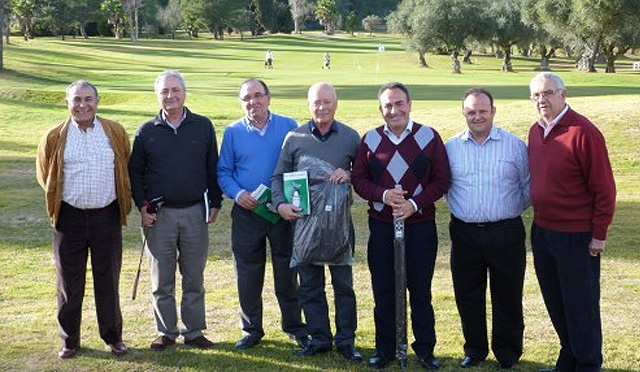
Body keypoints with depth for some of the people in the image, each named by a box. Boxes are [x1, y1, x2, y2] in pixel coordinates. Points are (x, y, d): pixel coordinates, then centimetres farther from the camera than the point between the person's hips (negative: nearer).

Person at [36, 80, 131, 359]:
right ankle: (69, 341, 20)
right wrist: (57, 204, 10)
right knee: (69, 283, 7)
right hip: (70, 218, 0)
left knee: (108, 280, 8)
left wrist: (123, 204, 10)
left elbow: (126, 170, 13)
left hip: (107, 217, 0)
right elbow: (44, 175, 13)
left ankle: (113, 337, 21)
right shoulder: (54, 138, 0)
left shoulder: (116, 133, 2)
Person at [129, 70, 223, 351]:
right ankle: (166, 331, 19)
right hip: (159, 215, 0)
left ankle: (193, 331, 19)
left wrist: (215, 203, 6)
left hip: (195, 212, 0)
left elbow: (213, 168, 8)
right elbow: (135, 172, 8)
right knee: (162, 280, 7)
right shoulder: (146, 132, 3)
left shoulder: (203, 127, 3)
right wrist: (142, 207, -1)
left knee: (194, 278, 8)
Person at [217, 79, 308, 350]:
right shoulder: (233, 132, 3)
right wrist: (237, 194, -12)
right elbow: (223, 172, 6)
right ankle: (251, 329, 21)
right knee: (248, 274, 7)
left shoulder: (288, 127, 1)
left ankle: (293, 325, 22)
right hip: (246, 213, 1)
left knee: (287, 272, 8)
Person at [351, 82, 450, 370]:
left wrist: (415, 203, -15)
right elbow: (359, 179, 5)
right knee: (383, 290, 8)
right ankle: (384, 348, 21)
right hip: (381, 225, 2)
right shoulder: (370, 139, 3)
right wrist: (382, 195, -14)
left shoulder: (429, 137, -2)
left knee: (420, 290, 6)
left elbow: (441, 180, -2)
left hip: (420, 225, -2)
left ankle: (425, 349, 20)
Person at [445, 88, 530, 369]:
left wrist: (509, 212, 8)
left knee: (507, 295, 6)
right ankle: (474, 348, 25)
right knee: (468, 296, 10)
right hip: (464, 233, 2)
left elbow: (528, 187, 6)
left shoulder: (515, 145, -1)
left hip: (505, 233, -2)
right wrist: (461, 210, 12)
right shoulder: (451, 147, 5)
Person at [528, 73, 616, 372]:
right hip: (542, 231, 7)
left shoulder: (584, 132, -17)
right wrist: (539, 220, 13)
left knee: (580, 306, 5)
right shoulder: (536, 132, 6)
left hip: (576, 236, -7)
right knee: (555, 302, 18)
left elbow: (604, 188, -15)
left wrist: (599, 235, -13)